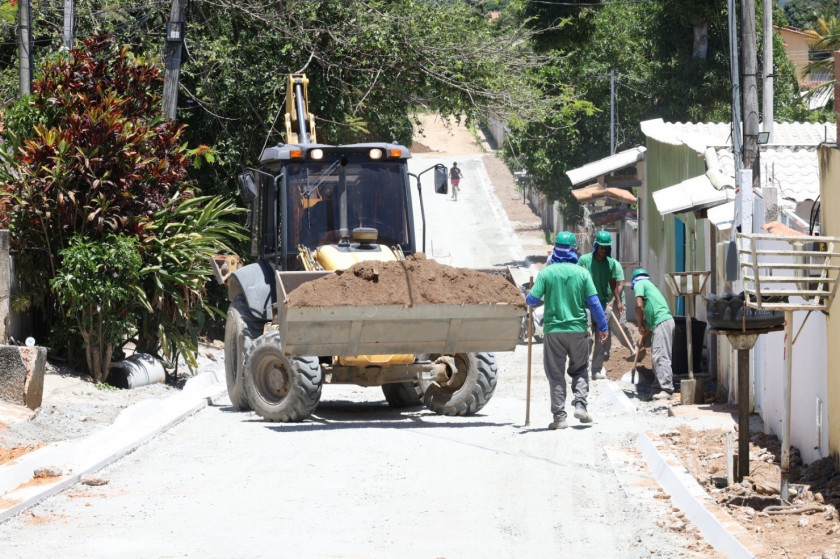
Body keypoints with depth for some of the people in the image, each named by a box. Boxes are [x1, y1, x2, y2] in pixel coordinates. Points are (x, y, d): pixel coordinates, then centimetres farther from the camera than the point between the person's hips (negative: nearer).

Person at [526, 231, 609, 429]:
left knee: (556, 374, 5)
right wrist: (603, 327, 7)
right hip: (578, 329, 1)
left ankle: (559, 416, 2)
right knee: (580, 369, 17)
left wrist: (527, 298, 20)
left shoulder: (546, 273, -4)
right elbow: (593, 302, -2)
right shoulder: (582, 273, -2)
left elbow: (533, 299, -4)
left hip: (553, 330, -1)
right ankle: (580, 404, -1)